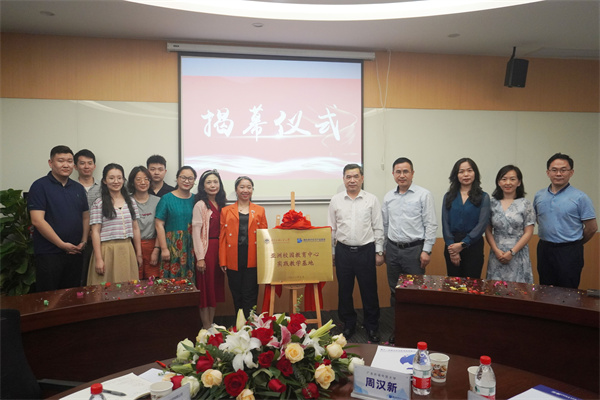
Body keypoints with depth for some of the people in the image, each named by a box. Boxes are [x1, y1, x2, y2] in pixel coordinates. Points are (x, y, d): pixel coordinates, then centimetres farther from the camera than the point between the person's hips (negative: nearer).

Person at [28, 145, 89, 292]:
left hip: (75, 253, 5)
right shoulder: (40, 186, -6)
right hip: (48, 254, -5)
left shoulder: (78, 188, 12)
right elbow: (37, 220, -13)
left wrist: (84, 241, 1)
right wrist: (62, 244, -14)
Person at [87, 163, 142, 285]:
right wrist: (98, 259, -9)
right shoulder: (99, 204, -3)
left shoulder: (130, 202, 9)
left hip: (127, 250, 4)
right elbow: (95, 232, -5)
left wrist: (139, 253, 10)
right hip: (107, 251, -3)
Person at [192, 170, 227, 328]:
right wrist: (200, 257, -16)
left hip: (219, 249, 7)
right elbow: (196, 232, -12)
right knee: (205, 287, 2)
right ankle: (206, 327, 13)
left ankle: (212, 325, 23)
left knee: (216, 287, 12)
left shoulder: (221, 204, 11)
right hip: (206, 249, -6)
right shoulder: (200, 205, -8)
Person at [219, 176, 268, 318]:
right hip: (233, 260, 1)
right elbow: (222, 237, 6)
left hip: (253, 260, 0)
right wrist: (222, 261, -2)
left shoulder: (259, 210, 11)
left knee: (250, 296, 1)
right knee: (237, 296, 8)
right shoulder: (226, 211, 10)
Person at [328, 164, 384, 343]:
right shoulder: (336, 200, 4)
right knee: (344, 291, 10)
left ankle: (372, 327, 22)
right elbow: (331, 229, 7)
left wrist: (379, 252, 0)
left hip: (366, 251, -1)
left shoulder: (372, 200, 1)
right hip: (343, 251, 2)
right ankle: (348, 325, 28)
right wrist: (331, 252, 6)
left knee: (369, 291, 6)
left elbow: (378, 228, 3)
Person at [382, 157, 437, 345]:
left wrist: (426, 250, -11)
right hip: (393, 249, 5)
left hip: (414, 249, -5)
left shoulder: (423, 195, -5)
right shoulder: (388, 197, 9)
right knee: (395, 291, 12)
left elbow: (431, 225, -7)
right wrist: (382, 249, 13)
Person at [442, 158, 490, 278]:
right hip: (452, 245, 2)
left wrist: (462, 244, -13)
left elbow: (482, 224, -6)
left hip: (473, 246, -2)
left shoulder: (483, 197, 2)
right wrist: (452, 249, -9)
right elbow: (445, 224, 1)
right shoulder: (448, 197, 7)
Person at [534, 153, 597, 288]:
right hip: (544, 250, 4)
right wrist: (549, 241, 13)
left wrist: (574, 244, 7)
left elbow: (592, 228, -3)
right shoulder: (539, 196, 6)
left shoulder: (580, 197, -7)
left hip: (569, 252, -4)